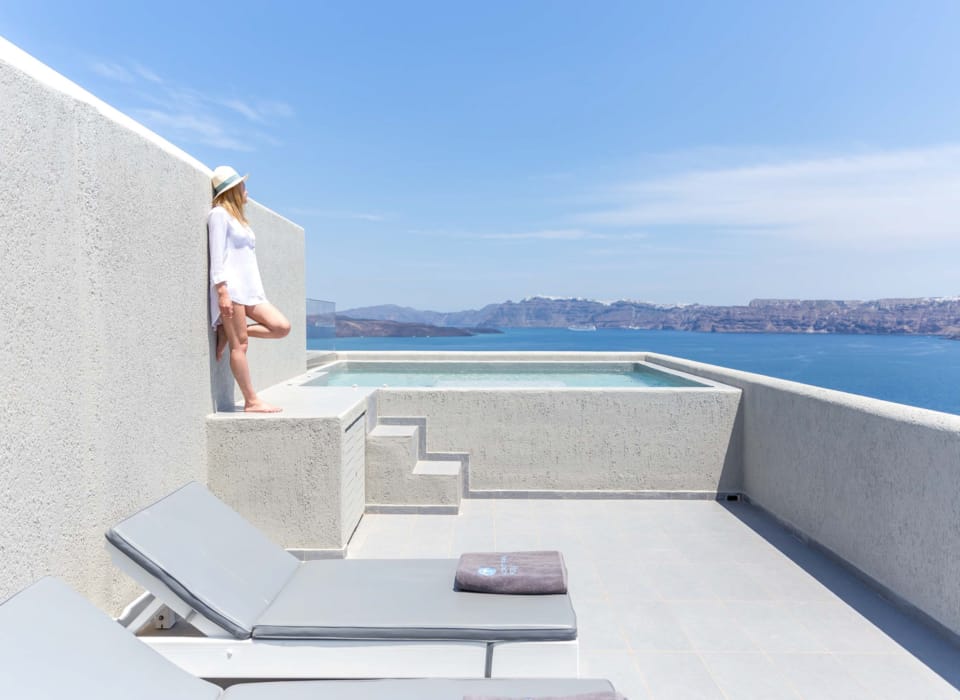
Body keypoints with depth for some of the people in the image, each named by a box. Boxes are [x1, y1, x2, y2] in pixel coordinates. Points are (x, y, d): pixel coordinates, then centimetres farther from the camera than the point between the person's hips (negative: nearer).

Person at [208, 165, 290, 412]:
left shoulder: (237, 216, 25)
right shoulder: (219, 213, -1)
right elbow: (217, 254, -10)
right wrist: (222, 290, -19)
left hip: (249, 287, 9)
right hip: (231, 287, -8)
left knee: (282, 327, -6)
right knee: (239, 344, -8)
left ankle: (230, 331, 6)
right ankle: (251, 401, -6)